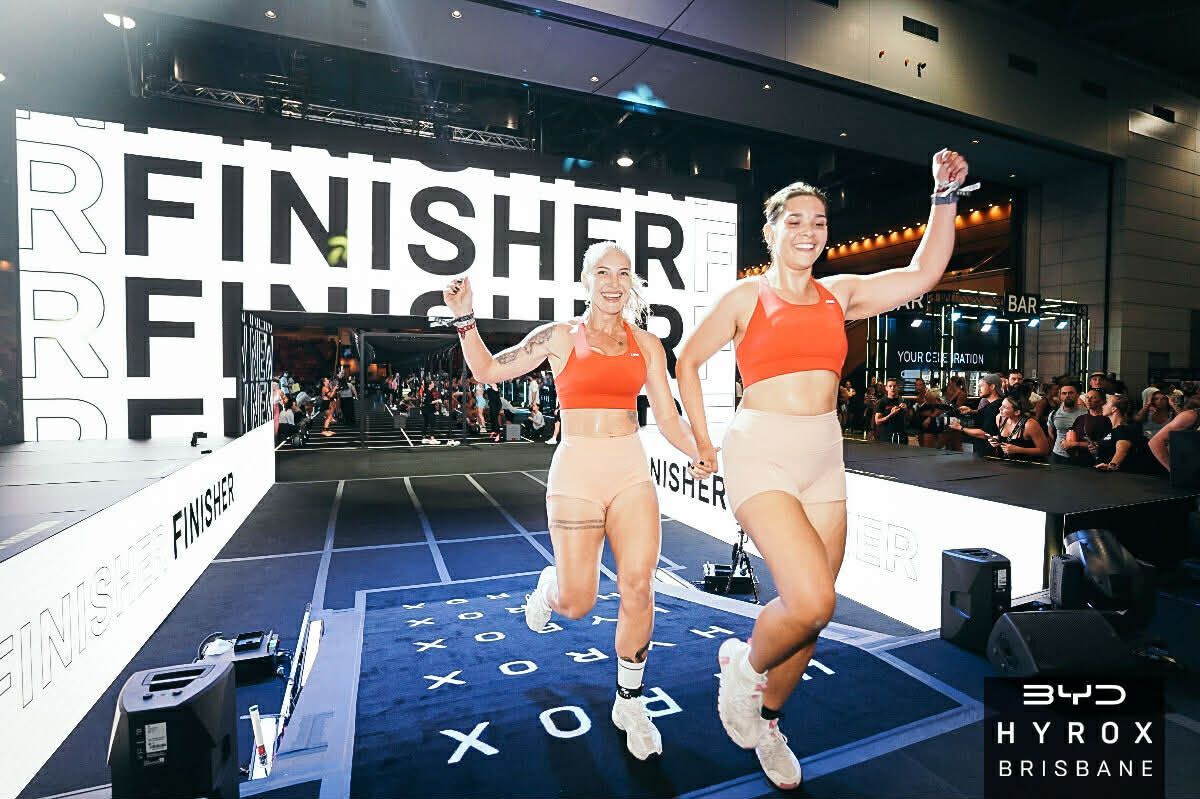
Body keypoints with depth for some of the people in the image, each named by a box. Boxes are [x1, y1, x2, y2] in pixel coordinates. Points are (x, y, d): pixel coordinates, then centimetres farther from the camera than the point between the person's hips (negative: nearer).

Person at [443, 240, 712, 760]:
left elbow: (667, 417, 8)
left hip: (633, 472, 2)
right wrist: (464, 318, -9)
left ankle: (629, 703, 20)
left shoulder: (646, 344, 8)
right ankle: (550, 584, 43)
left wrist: (697, 452, -7)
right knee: (576, 604, 3)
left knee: (638, 587, -5)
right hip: (576, 472, -2)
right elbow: (488, 371, 2)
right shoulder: (560, 337, 1)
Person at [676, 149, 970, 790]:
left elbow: (924, 273, 8)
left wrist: (945, 196, 4)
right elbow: (688, 360, 6)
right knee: (812, 602, -19)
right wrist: (702, 439, 2)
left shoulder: (840, 295, 12)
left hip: (825, 459, 5)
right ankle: (744, 666, 14)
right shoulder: (745, 297, 1)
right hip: (761, 453, -5)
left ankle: (766, 720, 34)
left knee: (809, 609, 9)